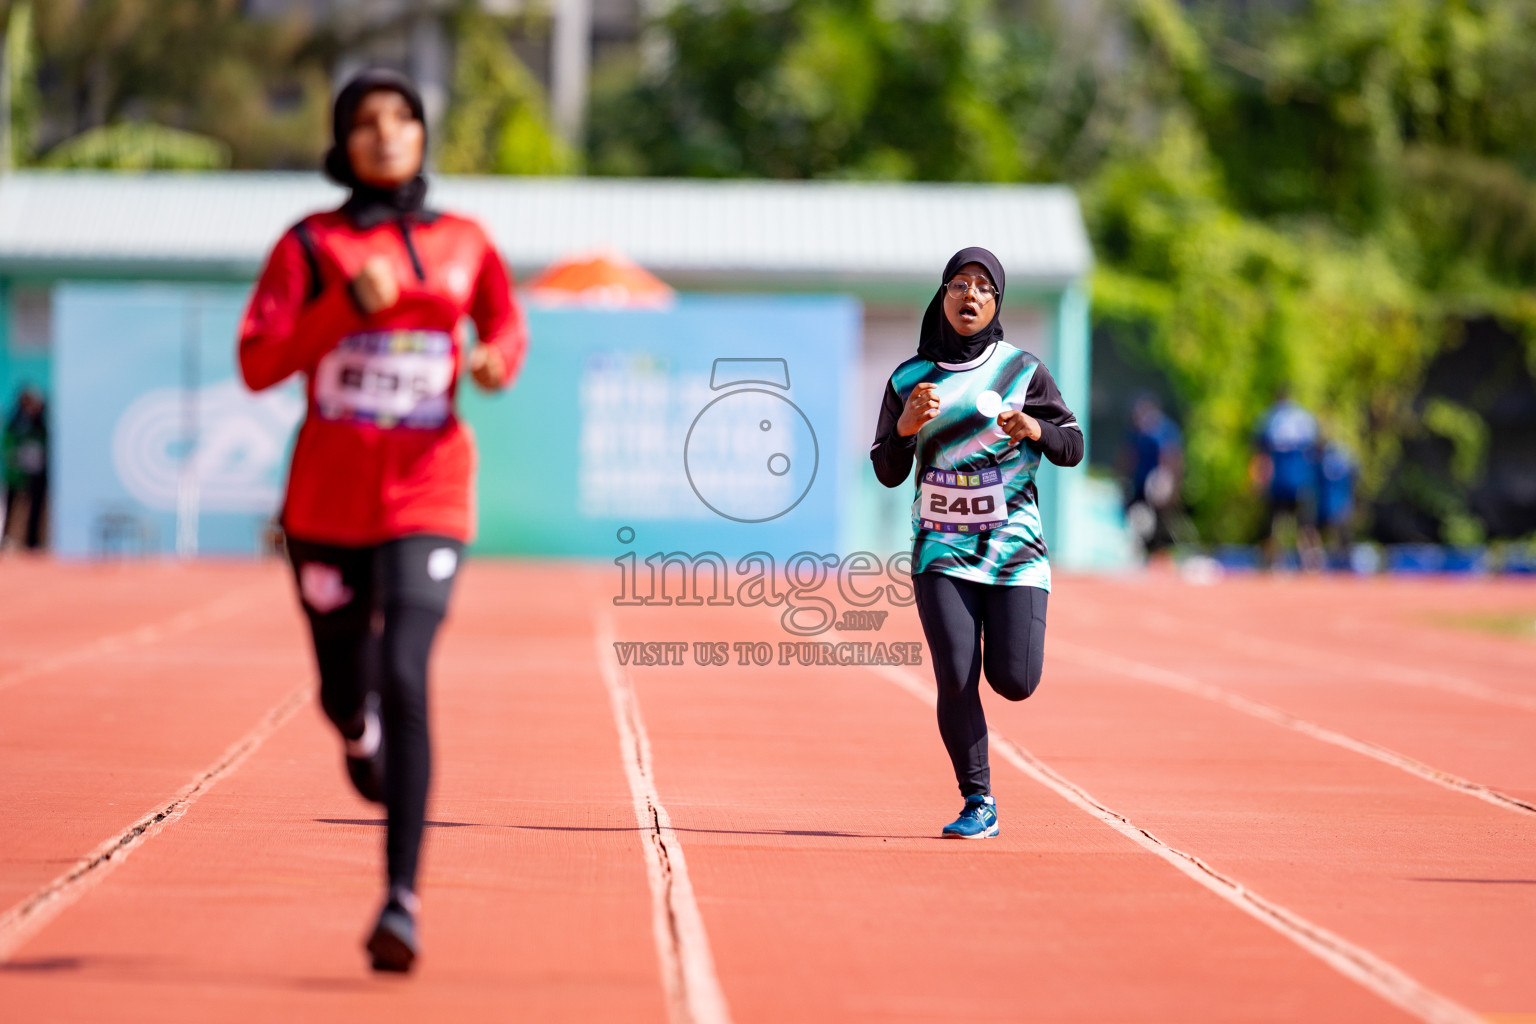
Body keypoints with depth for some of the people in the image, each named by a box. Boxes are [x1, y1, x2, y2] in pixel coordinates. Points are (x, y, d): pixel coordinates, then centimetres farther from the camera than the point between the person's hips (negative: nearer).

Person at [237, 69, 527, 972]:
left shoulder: (463, 244, 6)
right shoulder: (310, 245, 1)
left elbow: (508, 325, 23)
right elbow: (259, 363, -7)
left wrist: (498, 360, -1)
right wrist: (347, 305, -19)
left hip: (427, 499, -1)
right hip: (327, 501, 1)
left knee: (404, 681, -20)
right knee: (345, 689, 14)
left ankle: (403, 897, -22)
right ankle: (360, 732, 55)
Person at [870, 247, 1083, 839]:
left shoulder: (1022, 370, 2)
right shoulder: (909, 378, 5)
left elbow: (1072, 450, 5)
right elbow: (888, 473, 6)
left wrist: (1035, 429, -16)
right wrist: (906, 424, -13)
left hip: (1014, 543, 0)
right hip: (942, 547, 0)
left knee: (1014, 681, -9)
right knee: (956, 679, -13)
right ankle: (978, 804, 0)